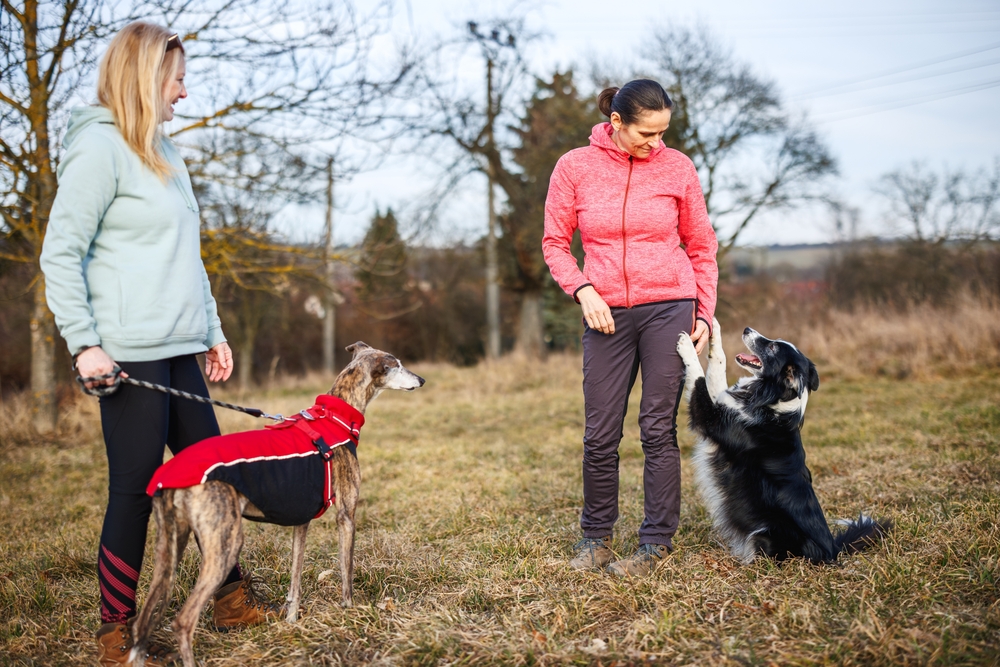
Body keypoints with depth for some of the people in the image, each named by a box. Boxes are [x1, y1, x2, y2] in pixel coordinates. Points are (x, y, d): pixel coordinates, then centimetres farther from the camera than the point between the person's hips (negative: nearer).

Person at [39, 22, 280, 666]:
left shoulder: (164, 153, 18)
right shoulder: (99, 147, -8)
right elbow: (60, 255, -12)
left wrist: (213, 331, 20)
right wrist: (84, 343, -17)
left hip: (178, 352, 9)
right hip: (129, 355, -8)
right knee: (135, 490, -3)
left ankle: (232, 599, 26)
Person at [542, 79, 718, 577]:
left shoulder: (677, 167, 1)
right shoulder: (574, 167, 0)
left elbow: (701, 247, 9)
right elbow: (555, 243, 6)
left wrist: (705, 313, 2)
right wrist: (583, 291, -9)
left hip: (669, 307, -1)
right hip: (607, 312, 1)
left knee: (659, 429, 0)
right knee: (600, 434, 3)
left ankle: (656, 543, 10)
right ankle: (596, 536, 21)